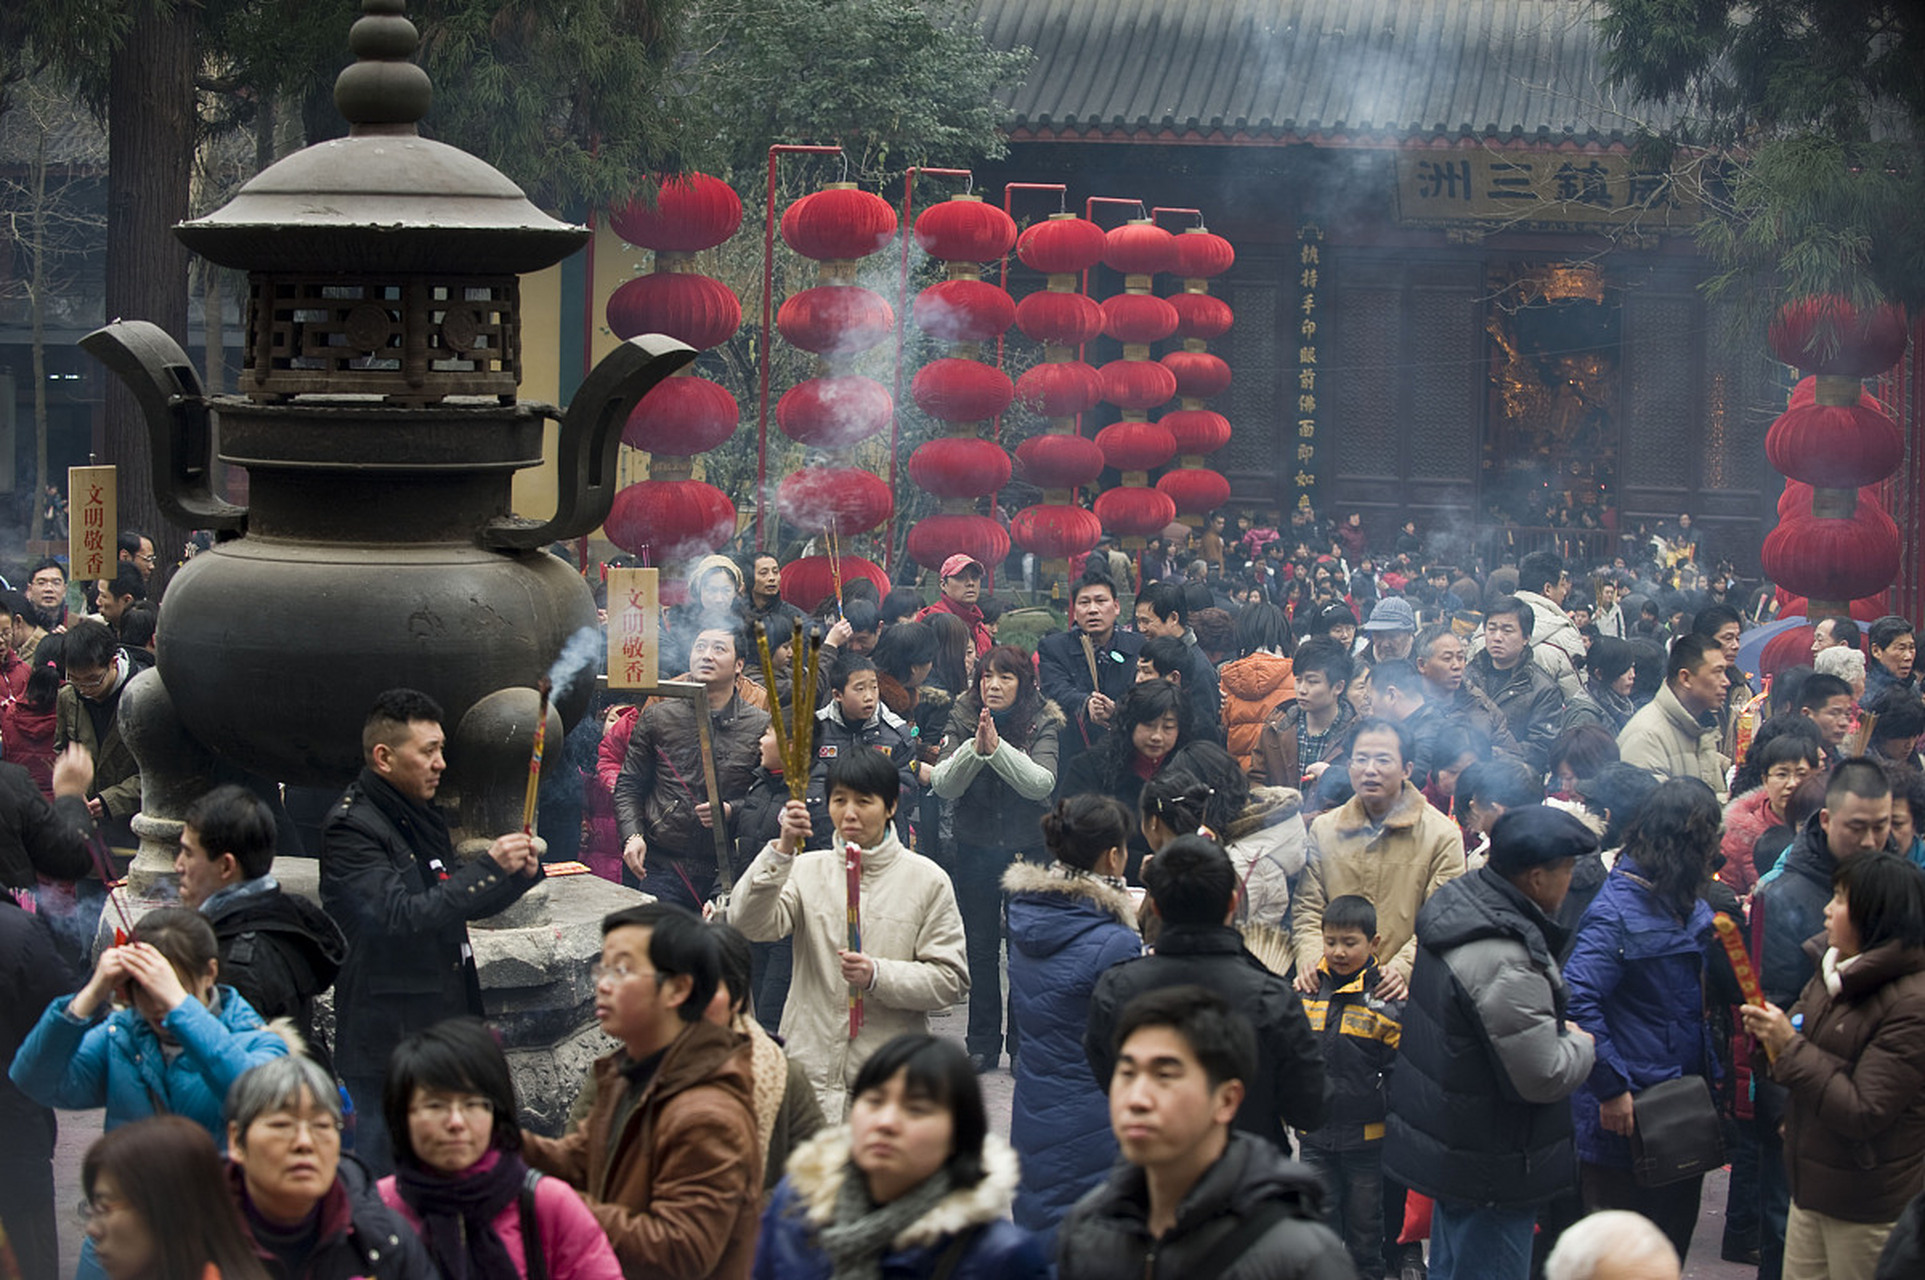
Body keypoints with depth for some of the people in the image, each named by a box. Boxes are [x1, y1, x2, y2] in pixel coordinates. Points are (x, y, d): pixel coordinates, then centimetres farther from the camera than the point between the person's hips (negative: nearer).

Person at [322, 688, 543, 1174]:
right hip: (389, 1041, -9)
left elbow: (460, 904, 25)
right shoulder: (351, 828, -14)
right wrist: (489, 868, -23)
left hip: (444, 1023, 9)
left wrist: (520, 873, 5)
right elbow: (400, 915, -25)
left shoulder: (419, 816, 15)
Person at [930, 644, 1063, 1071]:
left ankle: (1024, 1044, 12)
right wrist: (976, 748, -26)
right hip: (975, 849, 2)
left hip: (1027, 848, -2)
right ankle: (983, 1045, 15)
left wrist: (997, 747, -33)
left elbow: (1042, 783, -21)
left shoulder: (1044, 724, -7)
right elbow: (943, 785, -10)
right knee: (980, 948, 7)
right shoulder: (962, 721, -2)